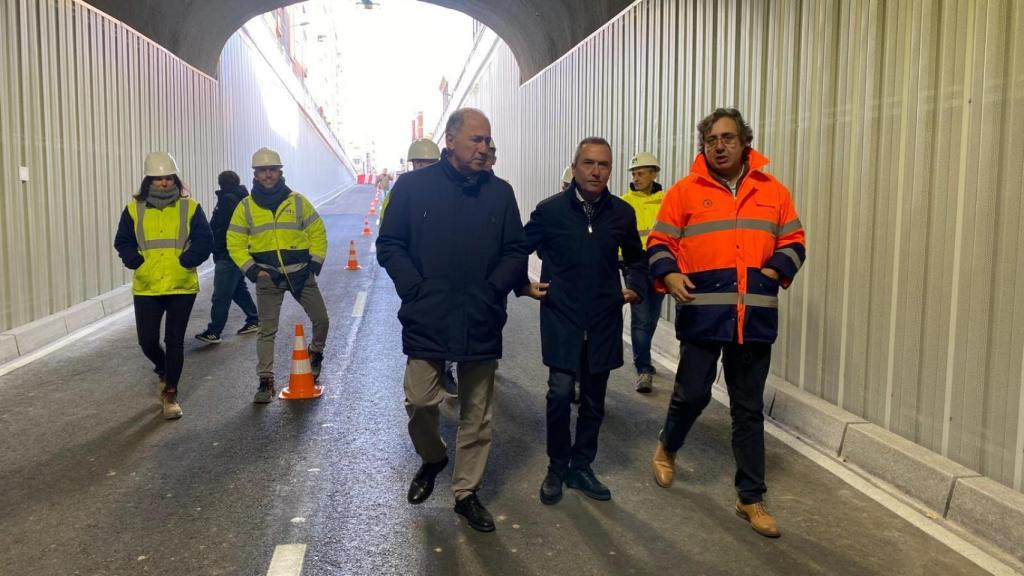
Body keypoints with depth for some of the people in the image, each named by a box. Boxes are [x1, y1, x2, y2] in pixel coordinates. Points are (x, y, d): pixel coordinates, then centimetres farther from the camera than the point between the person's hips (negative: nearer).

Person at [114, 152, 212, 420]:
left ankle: (170, 393, 15)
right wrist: (136, 261, -10)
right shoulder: (134, 209, 4)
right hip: (146, 288, 2)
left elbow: (204, 241, -4)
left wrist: (185, 261, -16)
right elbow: (123, 242, 7)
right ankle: (164, 372, 37)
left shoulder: (190, 208, -1)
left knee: (174, 341, 1)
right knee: (147, 341, 4)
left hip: (182, 287, -2)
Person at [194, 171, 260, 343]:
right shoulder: (243, 198, 14)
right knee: (239, 289, 21)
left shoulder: (227, 199, -14)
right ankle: (254, 320, 27)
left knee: (221, 295, -9)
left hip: (227, 254, -10)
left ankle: (214, 331, -8)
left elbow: (216, 227, -16)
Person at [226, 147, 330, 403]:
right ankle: (266, 382, 10)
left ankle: (315, 353, 34)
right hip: (268, 277, -1)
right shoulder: (246, 207, 2)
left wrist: (315, 263, -3)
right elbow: (235, 243, 4)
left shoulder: (298, 201, 2)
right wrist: (251, 269, -8)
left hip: (301, 273, 1)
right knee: (267, 330, 2)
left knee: (321, 319, 4)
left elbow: (317, 233, 6)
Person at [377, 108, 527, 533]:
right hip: (426, 321, -2)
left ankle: (466, 492, 26)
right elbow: (389, 245, 1)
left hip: (482, 323, 2)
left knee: (477, 414, 9)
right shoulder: (413, 186, 0)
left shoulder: (500, 192, 5)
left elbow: (515, 253, 8)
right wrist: (415, 290, -10)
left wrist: (494, 290, -6)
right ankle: (432, 458, 32)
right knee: (420, 402, -1)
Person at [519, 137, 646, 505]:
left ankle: (581, 468, 26)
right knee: (560, 393, -9)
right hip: (561, 317, -3)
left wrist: (634, 287, 5)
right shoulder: (550, 210, -5)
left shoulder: (622, 213, 2)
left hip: (604, 319, 3)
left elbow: (636, 257, 19)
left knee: (594, 398, 10)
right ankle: (557, 468, 12)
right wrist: (525, 286, -4)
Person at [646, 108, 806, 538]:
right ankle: (667, 447, 37)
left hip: (755, 316, 3)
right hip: (702, 313, -2)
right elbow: (659, 243, 2)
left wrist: (776, 271, -5)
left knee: (748, 409, 9)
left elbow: (793, 242, 14)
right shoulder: (685, 192, 2)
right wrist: (669, 275, -16)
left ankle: (751, 499, 21)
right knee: (692, 393, 2)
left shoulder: (774, 192, 8)